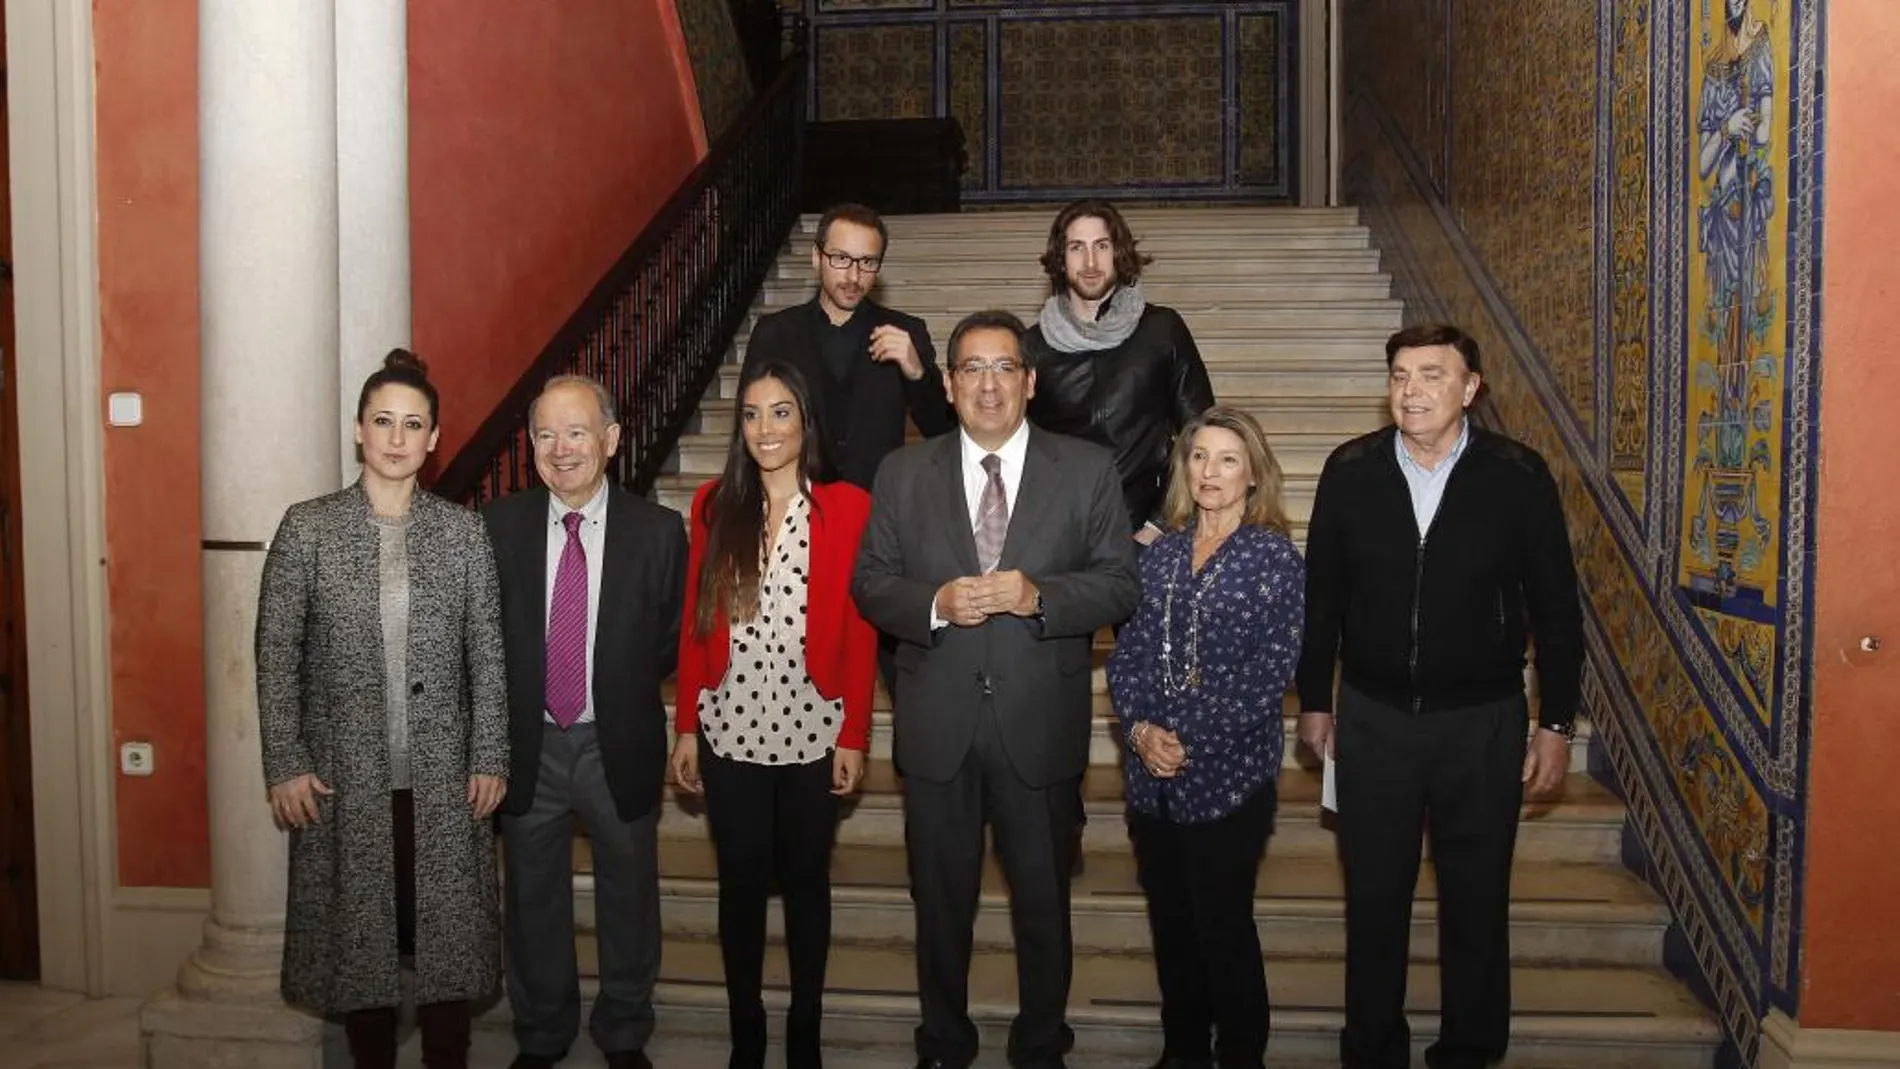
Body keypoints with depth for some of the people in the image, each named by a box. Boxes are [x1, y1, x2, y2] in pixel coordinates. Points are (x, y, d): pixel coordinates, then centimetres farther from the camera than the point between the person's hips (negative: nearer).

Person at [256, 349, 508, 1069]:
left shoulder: (462, 531, 2)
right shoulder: (307, 526, -1)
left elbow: (487, 654, 3)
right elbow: (276, 655, -1)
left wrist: (489, 759, -1)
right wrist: (285, 766, -5)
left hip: (443, 774, 1)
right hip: (344, 774, 0)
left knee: (448, 930, 6)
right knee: (358, 934, 9)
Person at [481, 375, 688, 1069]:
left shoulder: (658, 531, -8)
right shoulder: (498, 526, -4)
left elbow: (673, 640, 1)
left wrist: (622, 688, -3)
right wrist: (508, 709, -3)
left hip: (619, 747, -1)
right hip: (526, 744, 1)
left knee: (628, 901, 15)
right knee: (533, 902, 17)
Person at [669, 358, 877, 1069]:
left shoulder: (847, 508, -6)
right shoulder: (714, 505, 1)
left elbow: (860, 632, -5)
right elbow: (695, 624, 3)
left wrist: (855, 736, -6)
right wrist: (685, 726, 2)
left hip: (812, 734, -1)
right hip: (730, 731, 2)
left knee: (806, 881, 13)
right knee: (740, 884, 12)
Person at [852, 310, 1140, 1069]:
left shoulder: (1088, 471, -2)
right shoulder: (903, 473, 3)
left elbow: (1120, 584, -4)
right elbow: (870, 583, 2)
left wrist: (1038, 596, -22)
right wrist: (935, 603, -18)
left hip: (1040, 726, -1)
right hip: (937, 726, 1)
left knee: (1043, 899, 14)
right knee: (940, 898, 16)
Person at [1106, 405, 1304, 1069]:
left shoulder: (1276, 559, -7)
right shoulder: (1160, 552, 7)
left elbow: (1272, 671, -12)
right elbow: (1127, 651, 7)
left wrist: (1192, 741, -14)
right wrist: (1140, 727, -10)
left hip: (1229, 773, -4)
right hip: (1151, 772, 5)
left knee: (1224, 925, 4)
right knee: (1169, 920, 14)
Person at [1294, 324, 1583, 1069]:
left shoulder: (1518, 476, -9)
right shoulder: (1350, 470, -5)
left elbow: (1555, 608, -3)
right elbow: (1321, 594, 4)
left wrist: (1555, 724, -2)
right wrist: (1313, 701, 7)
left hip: (1483, 722, -1)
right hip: (1372, 718, 1)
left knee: (1477, 902, 12)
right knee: (1373, 897, 12)